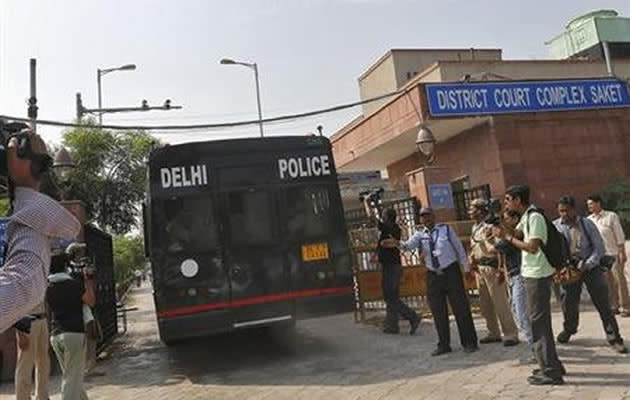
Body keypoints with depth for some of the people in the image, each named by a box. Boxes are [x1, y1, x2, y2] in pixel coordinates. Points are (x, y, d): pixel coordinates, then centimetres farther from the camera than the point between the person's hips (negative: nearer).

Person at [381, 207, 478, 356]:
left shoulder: (446, 229, -1)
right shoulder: (420, 235, 3)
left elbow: (459, 247, 4)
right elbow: (409, 244, -17)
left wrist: (467, 269, 5)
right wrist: (397, 243, -40)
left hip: (451, 272, -2)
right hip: (433, 276, 3)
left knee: (461, 307, 1)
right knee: (438, 312, 8)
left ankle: (470, 342, 15)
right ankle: (444, 345, 21)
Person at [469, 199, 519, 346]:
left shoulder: (490, 225, -15)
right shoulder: (475, 227, 13)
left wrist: (500, 270, -21)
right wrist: (472, 259, 7)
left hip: (491, 267, -9)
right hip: (479, 268, 9)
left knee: (500, 303, -4)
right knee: (485, 303, 14)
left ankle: (511, 334, 7)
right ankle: (494, 333, 26)